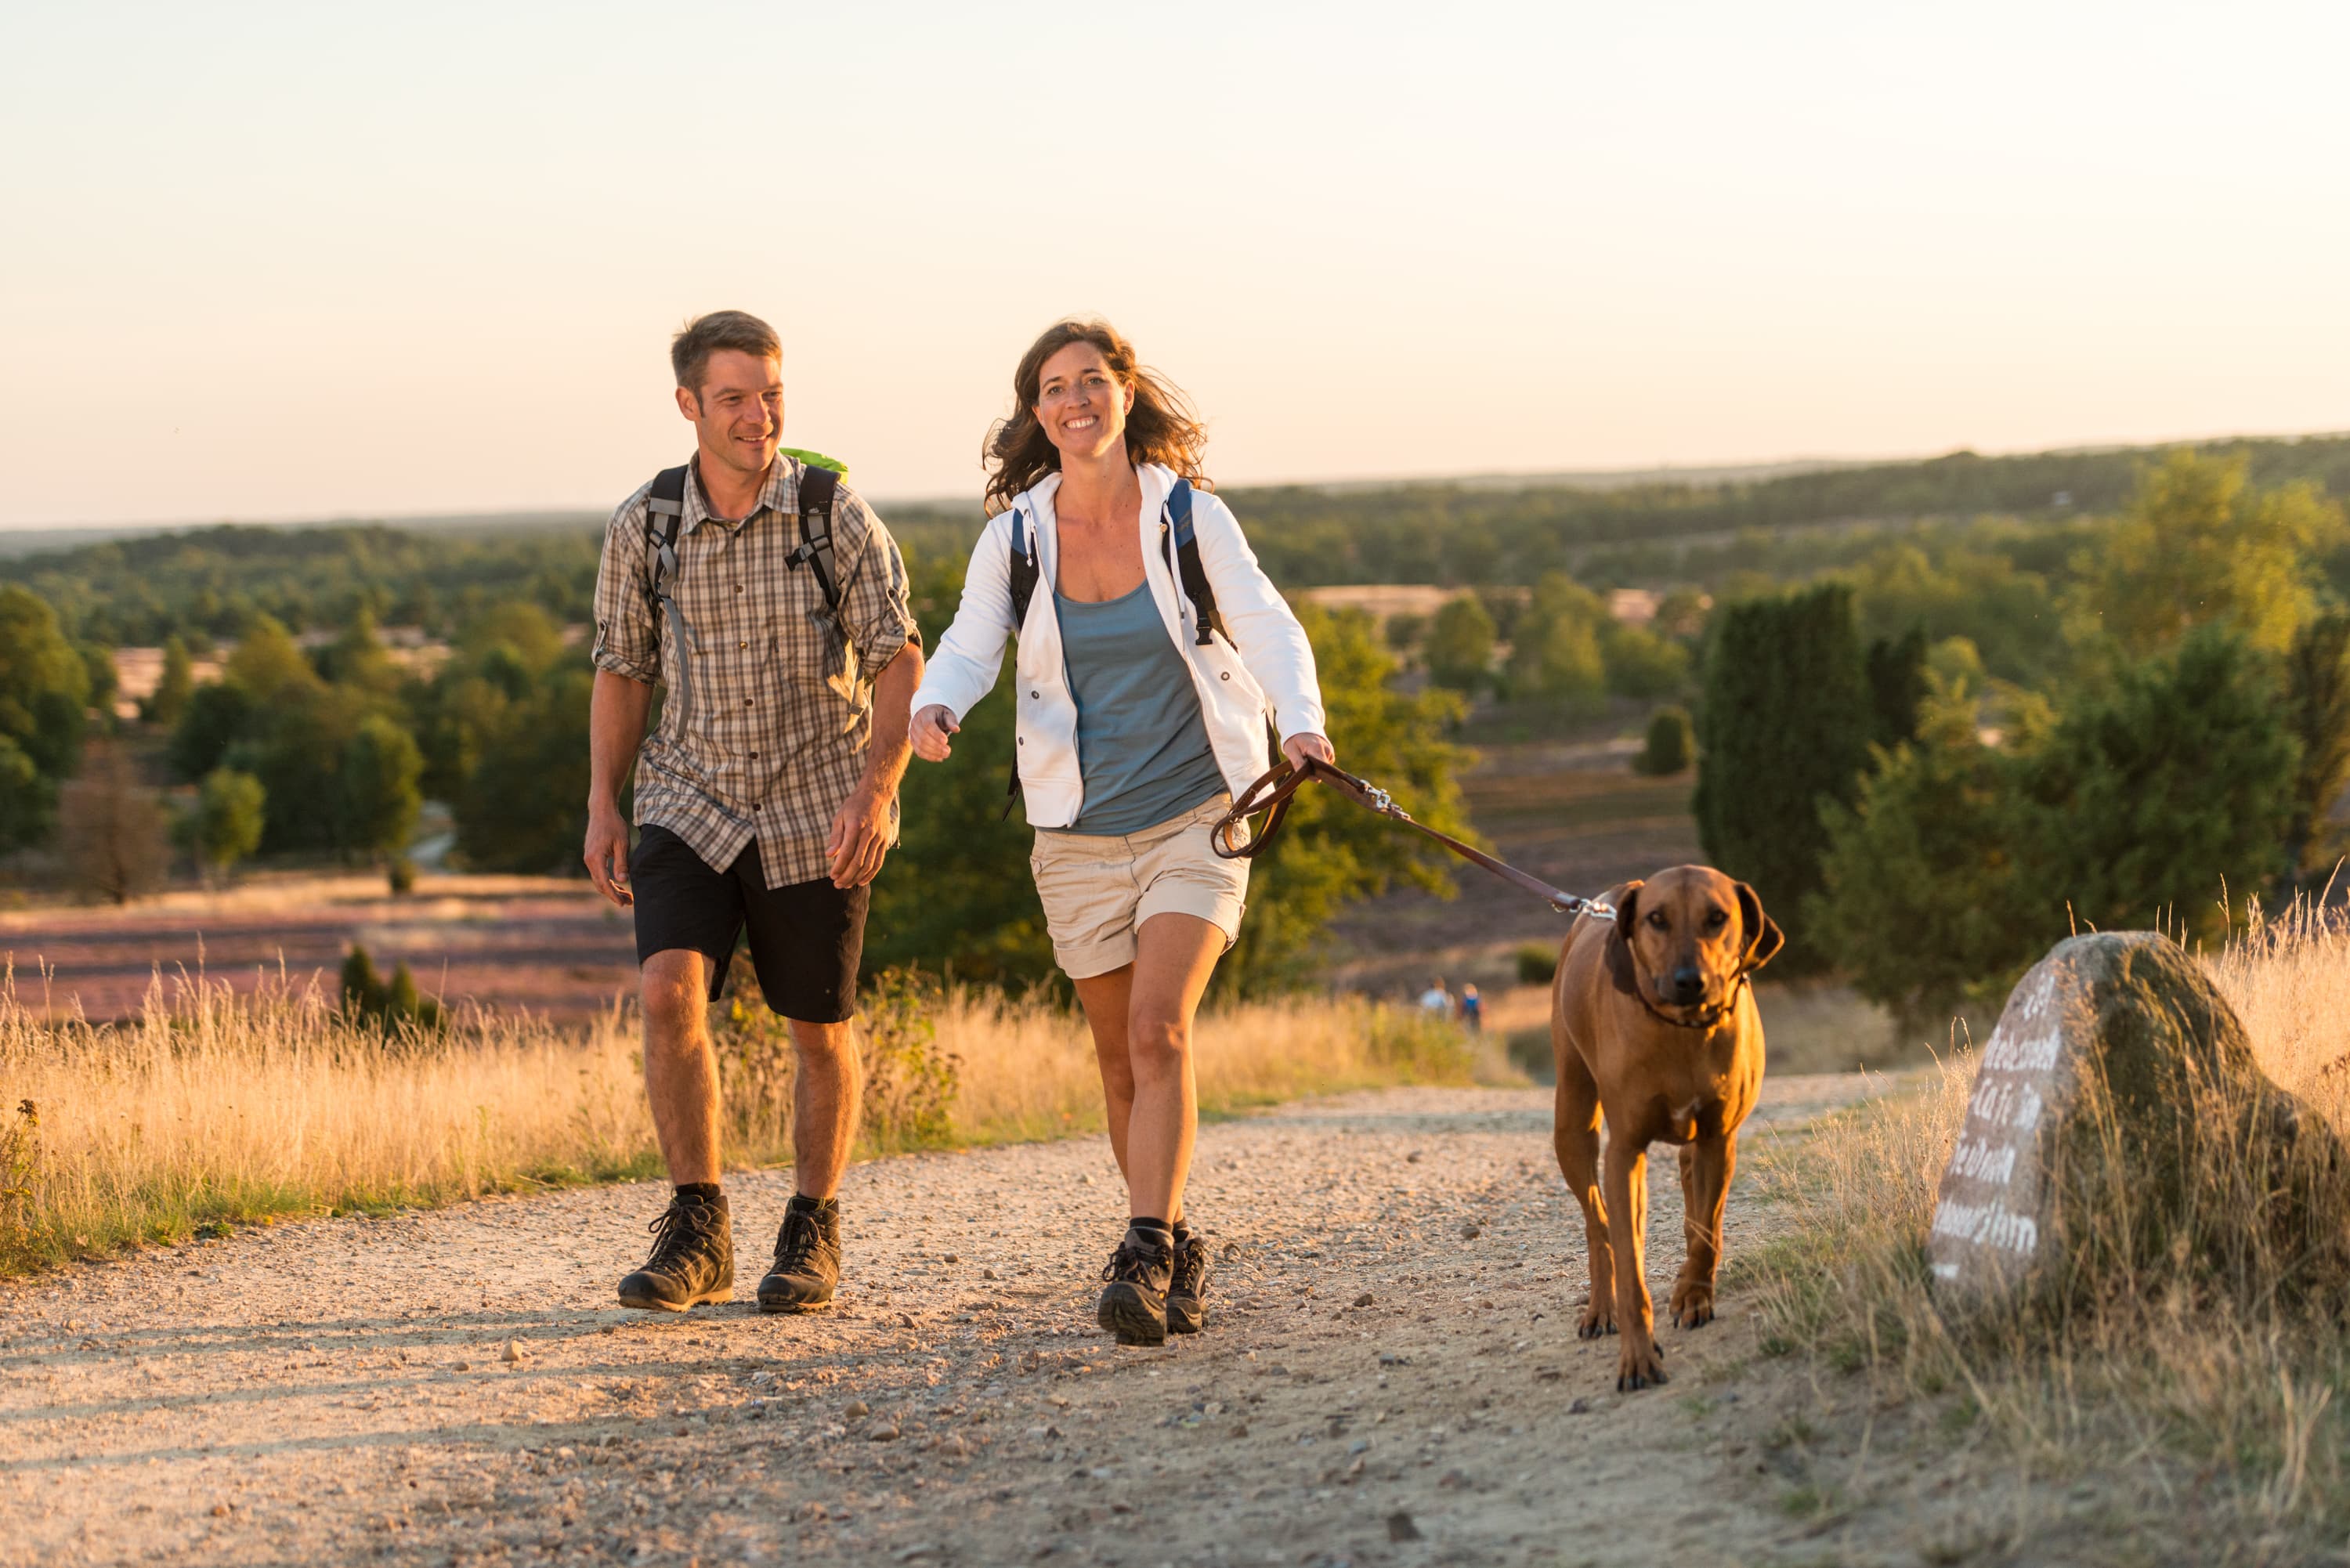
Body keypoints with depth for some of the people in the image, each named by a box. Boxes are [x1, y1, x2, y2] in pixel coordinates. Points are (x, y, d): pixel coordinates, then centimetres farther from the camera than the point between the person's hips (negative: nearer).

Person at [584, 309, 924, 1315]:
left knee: (820, 1031, 8)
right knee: (668, 991, -20)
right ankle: (698, 1236, -10)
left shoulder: (837, 517, -10)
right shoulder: (642, 528, -3)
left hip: (817, 816, -1)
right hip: (689, 805, 1)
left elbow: (900, 665, -10)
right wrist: (603, 808, 1)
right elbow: (622, 671, 8)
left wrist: (876, 789, -24)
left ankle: (812, 1231, 28)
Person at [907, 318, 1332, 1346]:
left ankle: (1145, 1255, -22)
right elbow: (969, 647, -4)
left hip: (1195, 811, -3)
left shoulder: (1191, 518, -5)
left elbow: (1266, 630, -5)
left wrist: (1299, 721, -24)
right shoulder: (1015, 537, -1)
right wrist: (935, 707, -27)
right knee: (1120, 1060, 8)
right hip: (1081, 829, 3)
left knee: (1158, 1027, -20)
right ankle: (1178, 1249, 25)